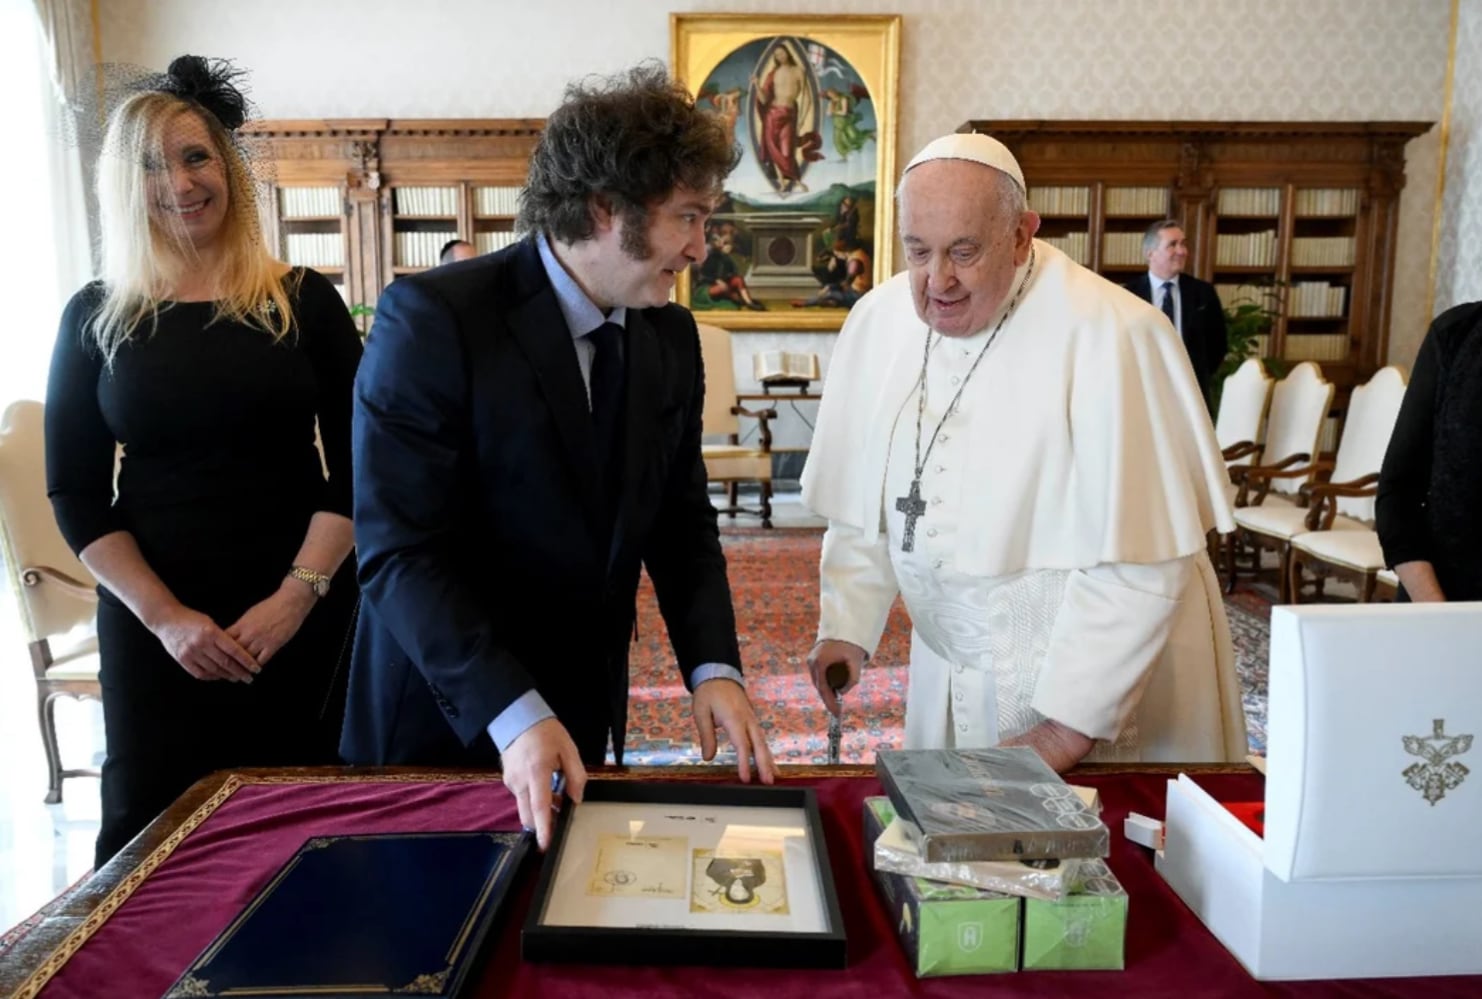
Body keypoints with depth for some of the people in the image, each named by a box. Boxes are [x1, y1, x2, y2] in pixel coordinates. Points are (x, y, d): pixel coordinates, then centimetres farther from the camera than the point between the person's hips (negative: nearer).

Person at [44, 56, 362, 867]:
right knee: (150, 833, 5)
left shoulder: (302, 300, 2)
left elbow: (357, 464, -2)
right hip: (151, 620, 1)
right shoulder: (96, 317, 5)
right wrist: (164, 615, -8)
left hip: (303, 613, -1)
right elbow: (76, 495, 3)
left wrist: (298, 594, -12)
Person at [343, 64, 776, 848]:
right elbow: (397, 550, -22)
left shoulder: (671, 337, -1)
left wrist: (712, 666, -10)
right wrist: (511, 713, -29)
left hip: (583, 712, 5)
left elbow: (681, 519, 4)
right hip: (439, 716, -5)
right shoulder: (431, 317, -20)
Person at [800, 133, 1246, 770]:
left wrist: (1065, 732, -20)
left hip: (1109, 686, -4)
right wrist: (846, 625, -3)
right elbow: (864, 504, 6)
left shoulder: (1110, 337, -21)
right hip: (955, 679, 5)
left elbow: (1137, 561, -21)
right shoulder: (878, 321, -4)